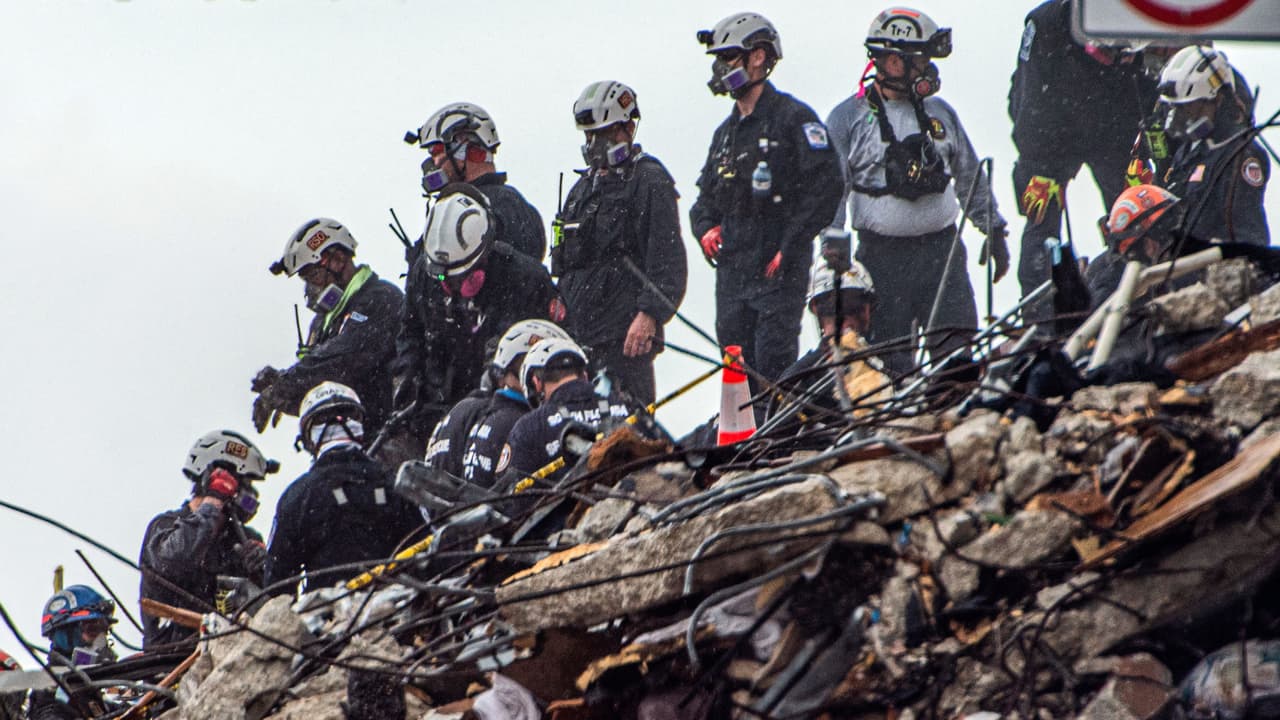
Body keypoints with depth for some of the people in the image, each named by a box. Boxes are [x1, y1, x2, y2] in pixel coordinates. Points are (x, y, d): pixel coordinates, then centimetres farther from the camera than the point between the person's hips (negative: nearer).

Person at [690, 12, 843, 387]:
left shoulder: (793, 118, -4)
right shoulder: (726, 132, 20)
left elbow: (826, 187, -12)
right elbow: (705, 196, 28)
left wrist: (790, 247, -16)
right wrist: (705, 227, 5)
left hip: (778, 272, -8)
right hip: (732, 270, 8)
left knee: (774, 369, -14)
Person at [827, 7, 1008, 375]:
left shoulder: (940, 113, 14)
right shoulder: (849, 118, 1)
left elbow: (971, 177, 23)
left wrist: (994, 230, 20)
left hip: (942, 250, 3)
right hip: (882, 257, -3)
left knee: (957, 348, -8)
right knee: (891, 360, -3)